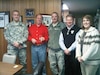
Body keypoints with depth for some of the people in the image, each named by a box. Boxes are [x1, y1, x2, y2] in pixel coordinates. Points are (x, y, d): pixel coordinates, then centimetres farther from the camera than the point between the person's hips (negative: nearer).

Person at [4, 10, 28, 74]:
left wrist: (19, 42, -13)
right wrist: (14, 42, -14)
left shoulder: (23, 25, 8)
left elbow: (26, 36, -1)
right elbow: (6, 36, -1)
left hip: (22, 47, 1)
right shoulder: (8, 25, 7)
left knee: (23, 63, 8)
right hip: (12, 47, -1)